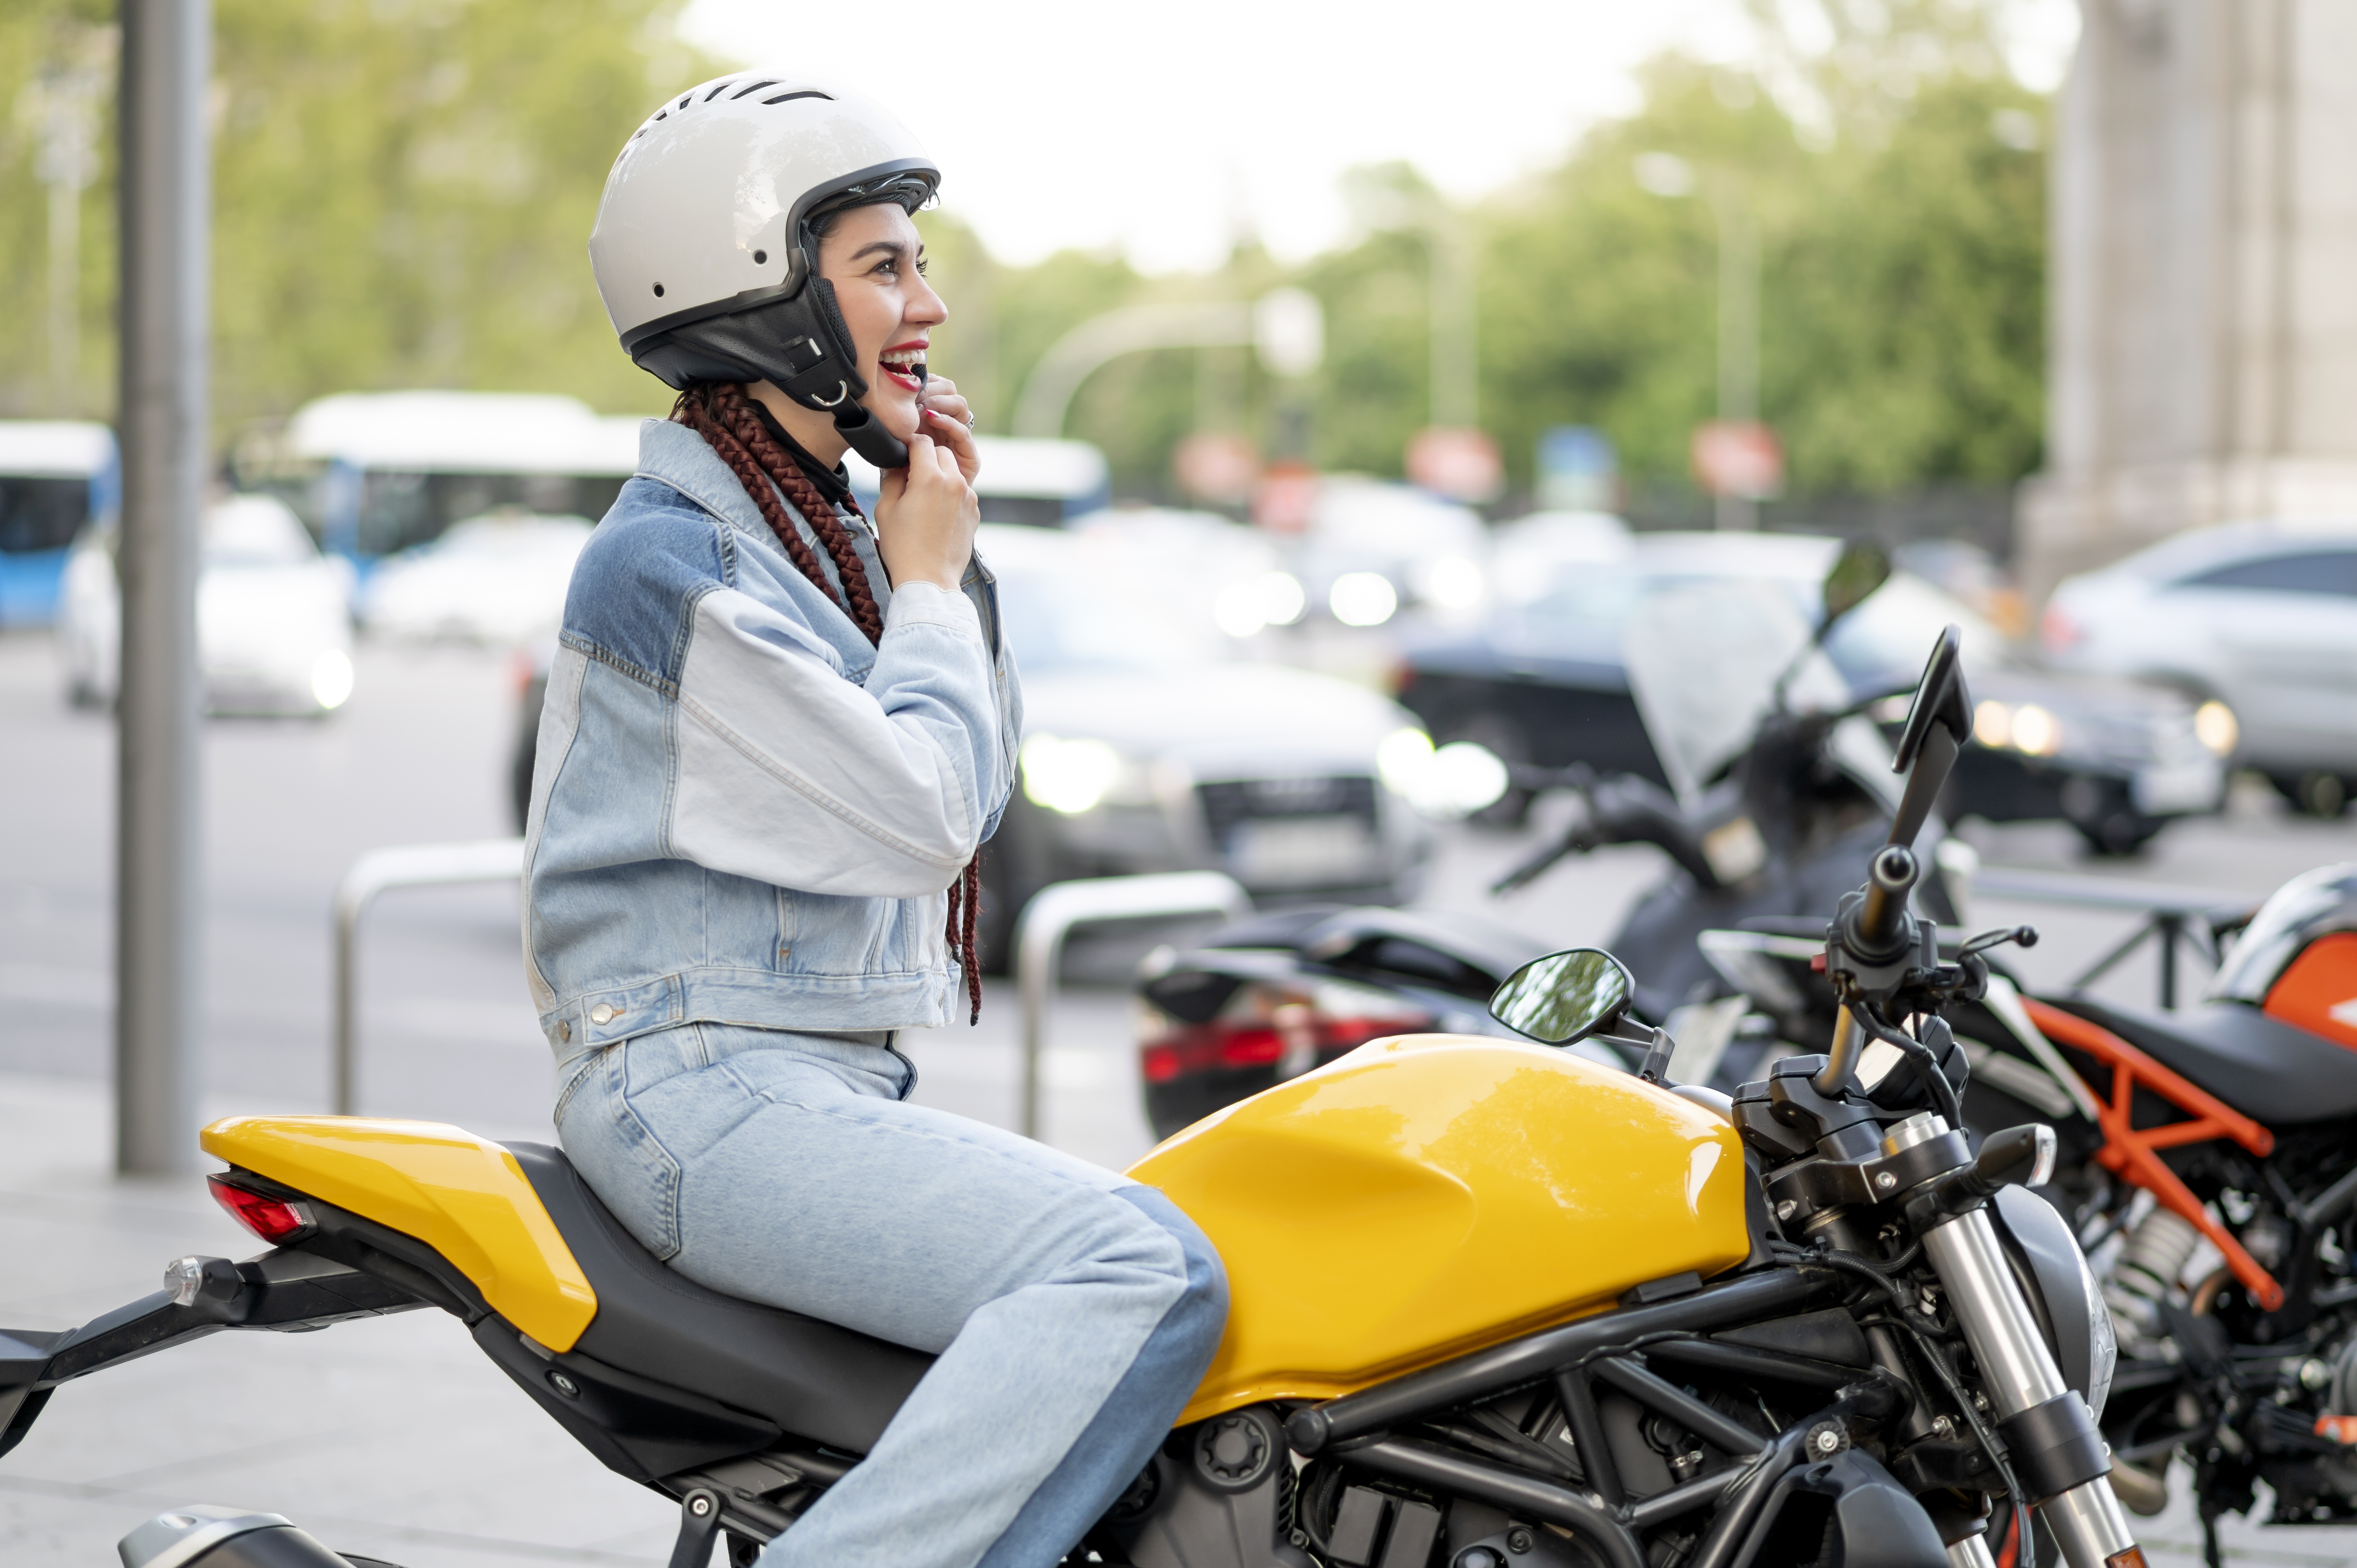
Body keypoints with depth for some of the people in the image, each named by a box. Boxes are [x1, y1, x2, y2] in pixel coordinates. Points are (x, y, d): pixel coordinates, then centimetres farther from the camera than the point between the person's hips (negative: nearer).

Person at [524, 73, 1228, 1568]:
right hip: (708, 1089, -10)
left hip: (840, 1091, 10)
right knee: (1142, 1275, -27)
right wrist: (925, 583, -1)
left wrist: (954, 552, 13)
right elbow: (919, 814, -16)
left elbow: (976, 793, 23)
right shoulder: (667, 559, -12)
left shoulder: (823, 531, 17)